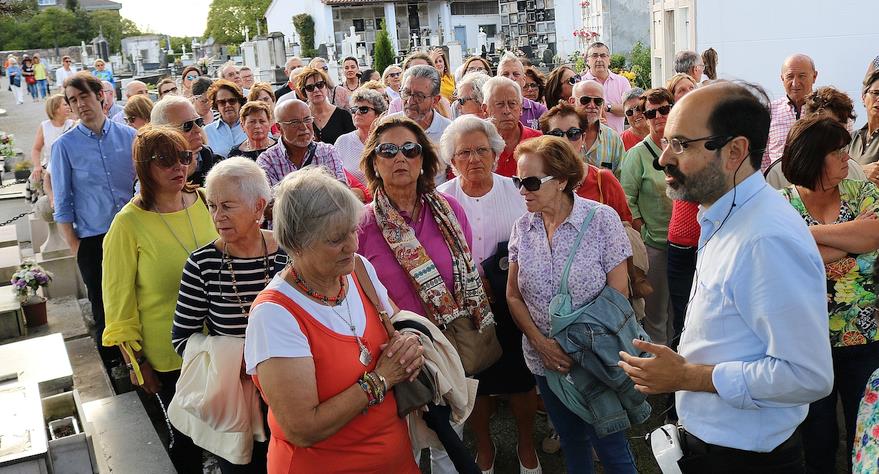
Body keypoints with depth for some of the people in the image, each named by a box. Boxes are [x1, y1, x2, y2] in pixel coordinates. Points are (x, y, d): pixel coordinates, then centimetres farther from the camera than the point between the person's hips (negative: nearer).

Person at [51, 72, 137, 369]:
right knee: (105, 314, 9)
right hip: (93, 242, -1)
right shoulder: (64, 146, -3)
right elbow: (62, 204, 0)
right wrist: (75, 247, -4)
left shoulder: (129, 136, 1)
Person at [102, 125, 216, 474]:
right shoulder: (129, 223, -14)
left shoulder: (203, 201, -4)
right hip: (168, 356, -3)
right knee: (185, 436, 12)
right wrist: (135, 363, -6)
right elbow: (119, 298, -7)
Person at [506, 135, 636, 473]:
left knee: (610, 446, 6)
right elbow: (514, 295, 4)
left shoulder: (601, 219, -12)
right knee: (571, 441, 20)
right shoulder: (523, 227, -1)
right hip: (546, 362, 4)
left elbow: (618, 293, -11)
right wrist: (541, 343, -9)